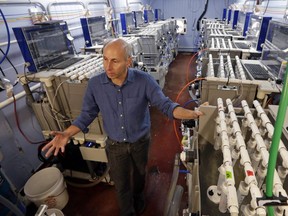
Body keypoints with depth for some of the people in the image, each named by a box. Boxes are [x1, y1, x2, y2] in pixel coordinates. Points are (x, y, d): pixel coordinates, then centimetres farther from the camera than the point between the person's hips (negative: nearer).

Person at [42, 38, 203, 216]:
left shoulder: (144, 81, -24)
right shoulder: (95, 84, -18)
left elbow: (166, 105, -19)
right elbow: (87, 114, -9)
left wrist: (191, 114, -34)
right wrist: (67, 134, -21)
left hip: (141, 141, 0)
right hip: (115, 145, 0)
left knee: (140, 173, 29)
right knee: (121, 184, 19)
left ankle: (138, 195, 64)